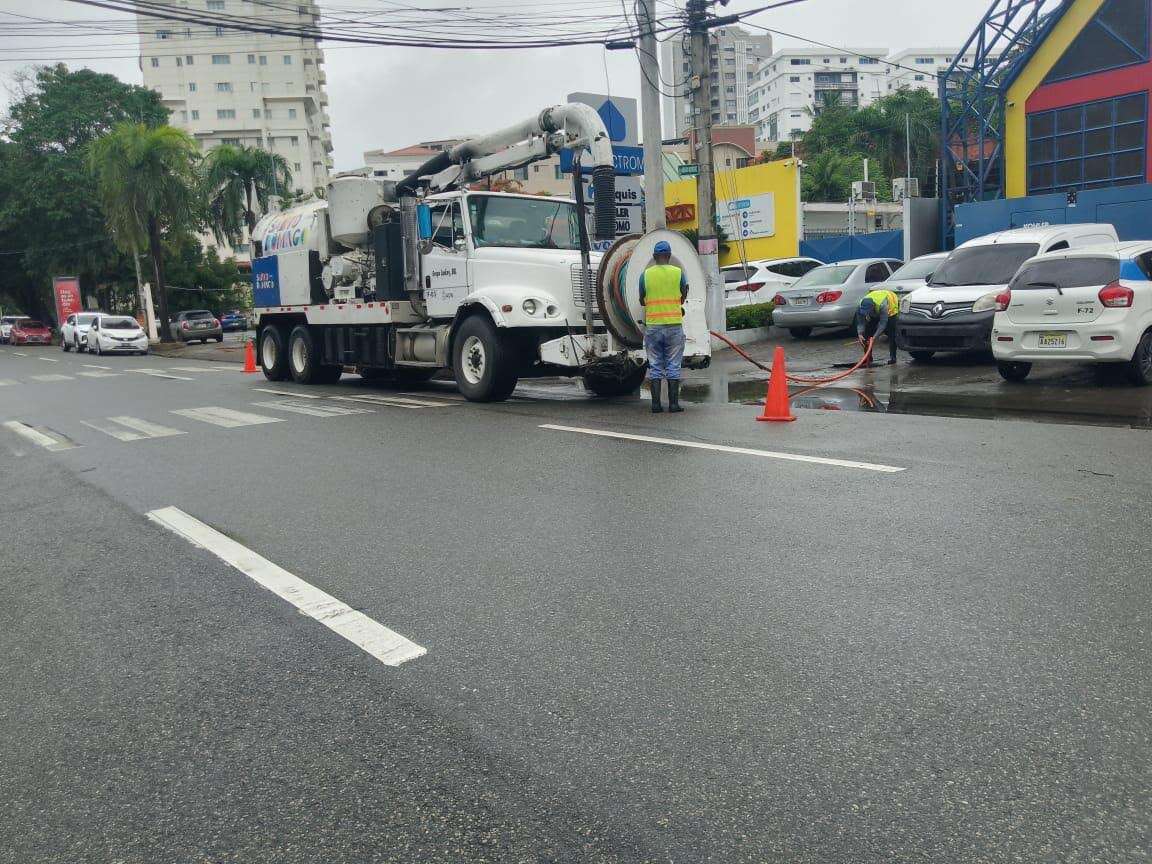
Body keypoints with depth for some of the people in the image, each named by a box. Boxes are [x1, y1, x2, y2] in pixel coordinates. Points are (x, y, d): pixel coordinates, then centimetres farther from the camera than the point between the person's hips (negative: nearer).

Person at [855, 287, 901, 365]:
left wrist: (875, 337, -49)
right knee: (868, 332, -6)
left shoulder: (882, 304, -46)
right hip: (876, 312, 5)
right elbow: (860, 322, -25)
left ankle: (892, 357, -8)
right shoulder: (861, 306, -32)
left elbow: (883, 323, -43)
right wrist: (860, 334, -41)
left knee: (891, 334, -15)